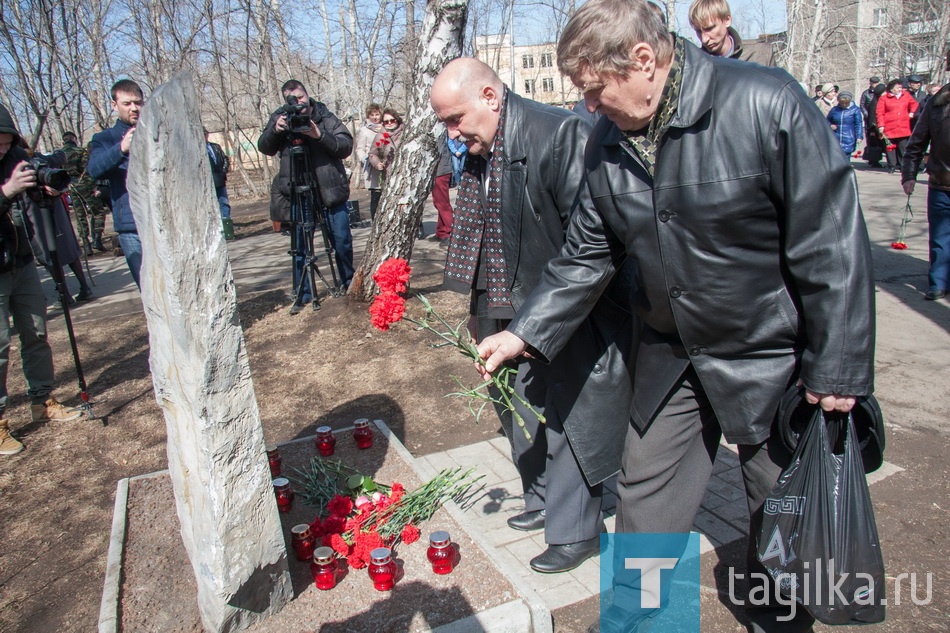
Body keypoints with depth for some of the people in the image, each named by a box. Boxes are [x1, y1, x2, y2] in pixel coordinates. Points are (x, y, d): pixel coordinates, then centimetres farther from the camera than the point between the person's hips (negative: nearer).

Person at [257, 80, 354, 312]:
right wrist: (275, 130, -16)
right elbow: (264, 148, 3)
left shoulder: (325, 116, 0)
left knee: (342, 241, 5)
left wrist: (320, 135, -22)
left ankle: (348, 283, 26)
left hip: (331, 191, -1)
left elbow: (346, 145, -8)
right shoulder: (281, 118, 6)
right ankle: (303, 295, 15)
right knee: (300, 247, 4)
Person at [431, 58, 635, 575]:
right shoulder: (478, 152, 7)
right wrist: (478, 311, 18)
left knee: (570, 419, 5)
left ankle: (575, 532, 24)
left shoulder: (559, 133, -19)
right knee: (521, 412, 19)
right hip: (510, 314, 8)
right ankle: (543, 502, 42)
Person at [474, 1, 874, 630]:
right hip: (671, 353, 4)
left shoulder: (766, 106, -21)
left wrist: (836, 369, -15)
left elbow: (832, 243, -18)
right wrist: (524, 334, -3)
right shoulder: (609, 142, -4)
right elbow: (587, 254, 3)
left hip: (772, 355, -4)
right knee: (646, 493, 13)